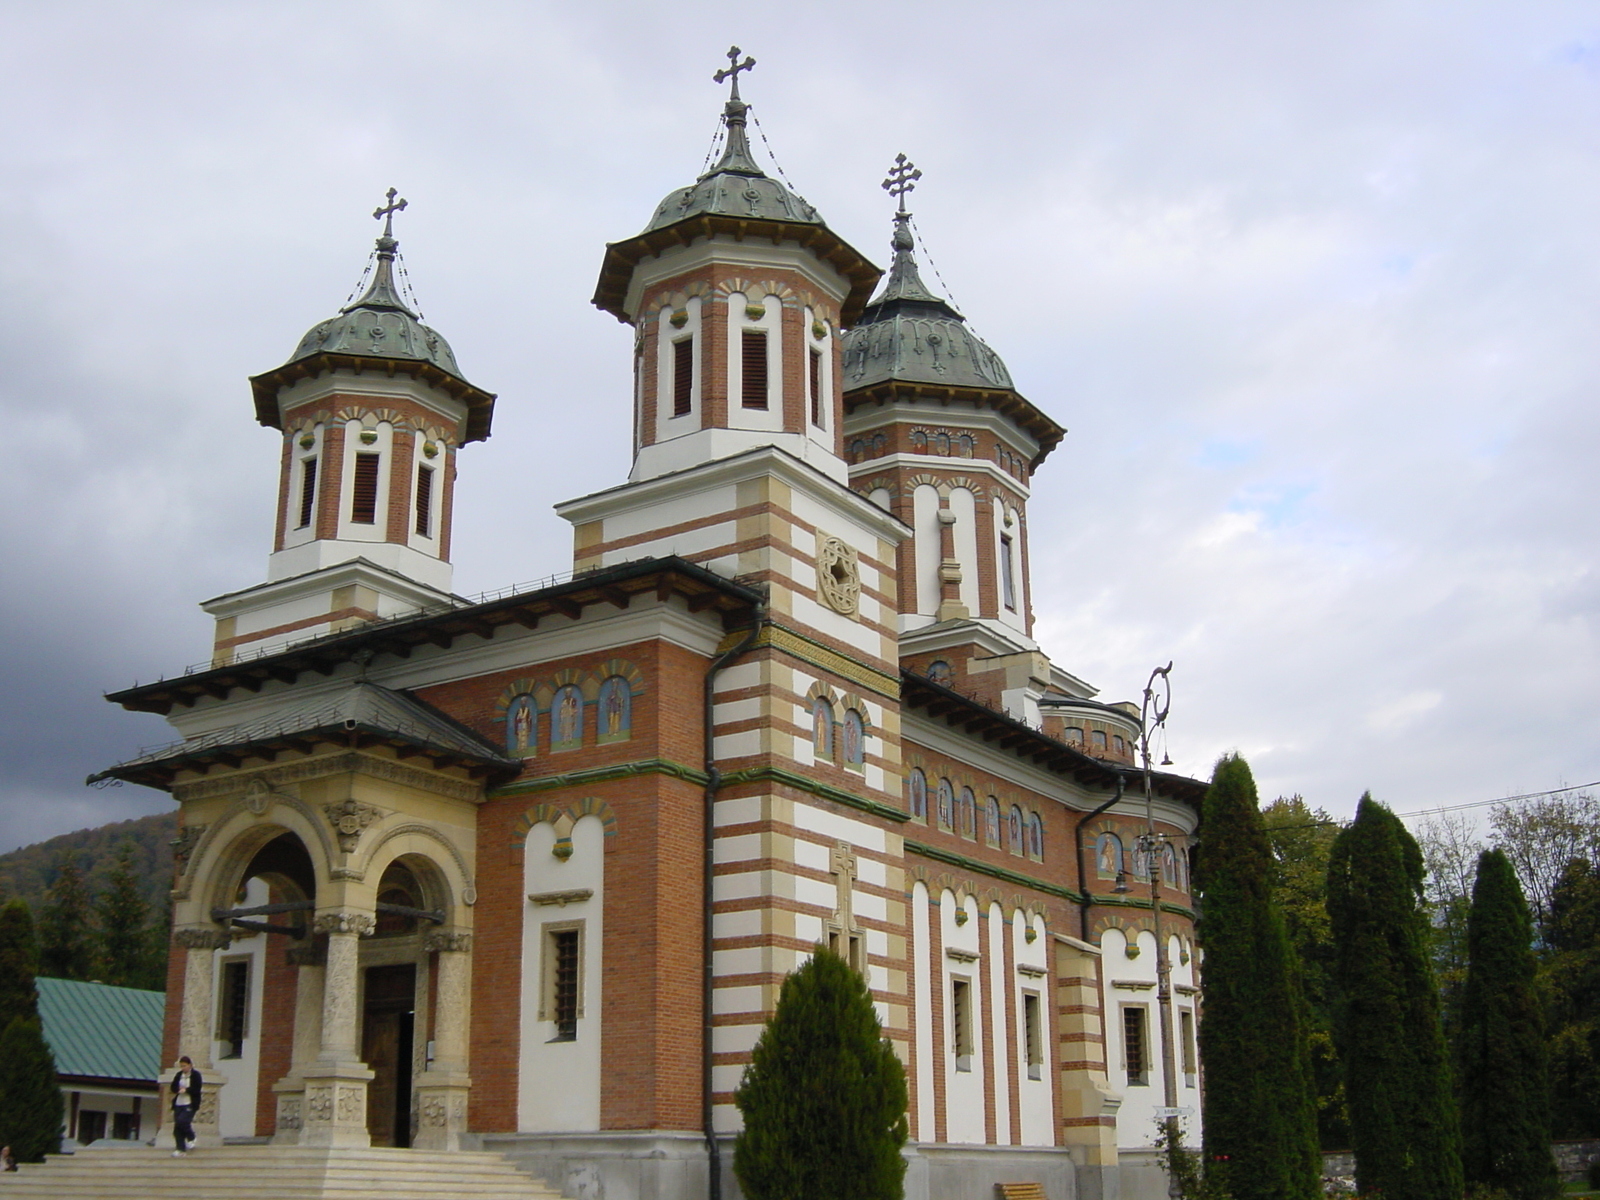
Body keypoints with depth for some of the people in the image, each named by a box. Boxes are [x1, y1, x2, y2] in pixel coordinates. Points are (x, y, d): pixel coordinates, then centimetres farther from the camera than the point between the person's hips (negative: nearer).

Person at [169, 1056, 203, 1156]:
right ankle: (181, 1149, 6)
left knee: (182, 1121, -21)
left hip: (190, 1104, -6)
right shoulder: (179, 1075, 12)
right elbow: (173, 1087, 8)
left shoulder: (196, 1075, -4)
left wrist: (186, 1090, -22)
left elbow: (196, 1090, -10)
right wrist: (178, 1089, -12)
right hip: (179, 1104, 6)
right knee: (177, 1125, 0)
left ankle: (191, 1138, 6)